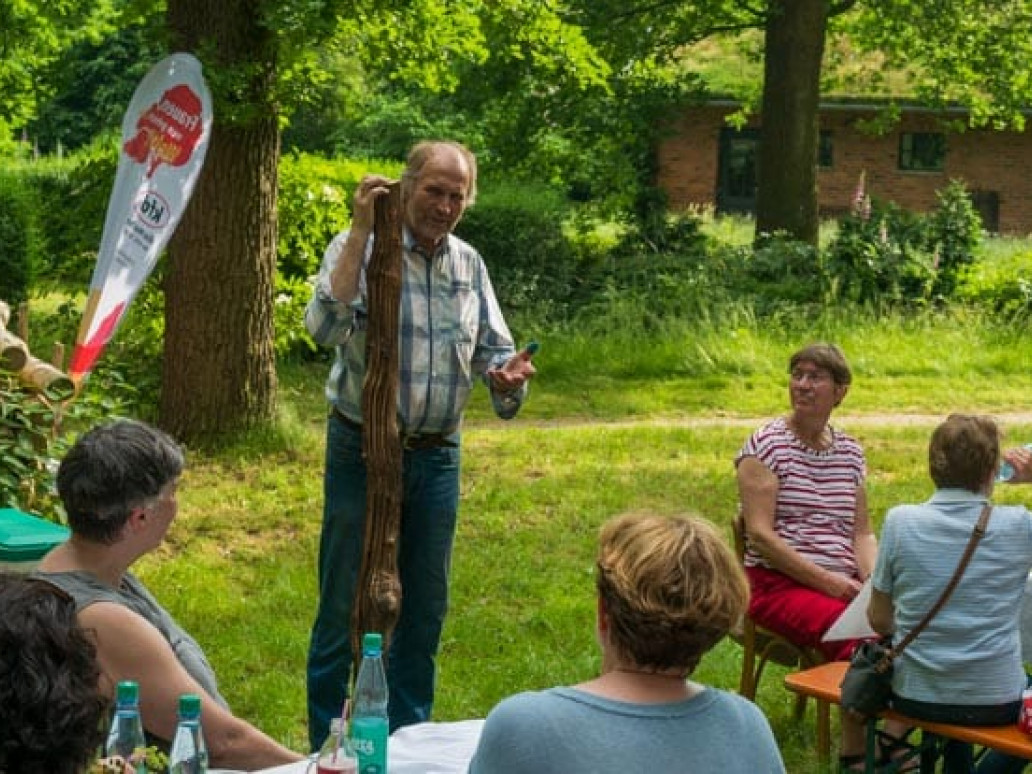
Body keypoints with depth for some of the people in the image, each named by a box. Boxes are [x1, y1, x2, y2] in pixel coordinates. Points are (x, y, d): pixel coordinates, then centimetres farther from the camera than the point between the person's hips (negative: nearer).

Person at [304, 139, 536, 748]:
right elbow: (326, 327, -25)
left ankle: (409, 739, 29)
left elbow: (494, 350, 9)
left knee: (426, 607, 13)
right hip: (362, 451, -5)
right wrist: (361, 233, -27)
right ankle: (327, 744, 17)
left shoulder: (469, 265, 7)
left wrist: (505, 377, -14)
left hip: (438, 457, 5)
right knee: (344, 605, 3)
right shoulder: (360, 249, -8)